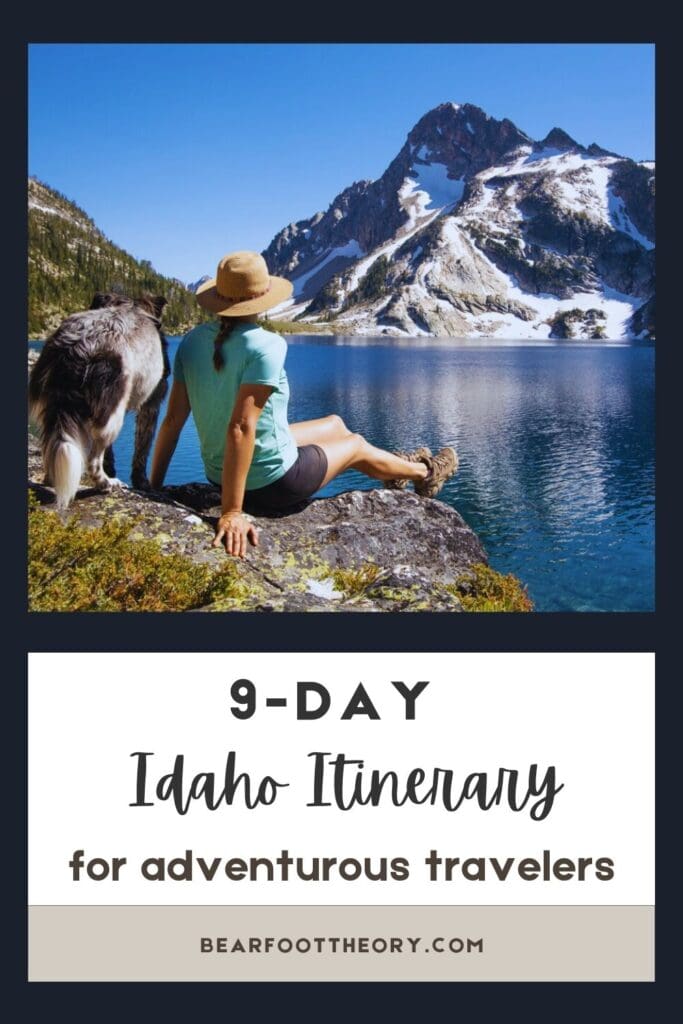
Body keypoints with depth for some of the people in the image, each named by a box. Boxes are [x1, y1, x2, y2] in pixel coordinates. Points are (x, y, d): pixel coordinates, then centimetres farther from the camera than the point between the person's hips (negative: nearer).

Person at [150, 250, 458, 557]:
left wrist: (154, 487, 1)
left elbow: (173, 420, -6)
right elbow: (241, 427, -33)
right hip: (274, 483, -7)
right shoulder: (266, 346, -27)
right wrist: (232, 512, -32)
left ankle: (394, 469, 58)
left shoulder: (192, 341, -6)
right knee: (356, 444, 22)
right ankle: (423, 473, 53)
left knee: (334, 424, 29)